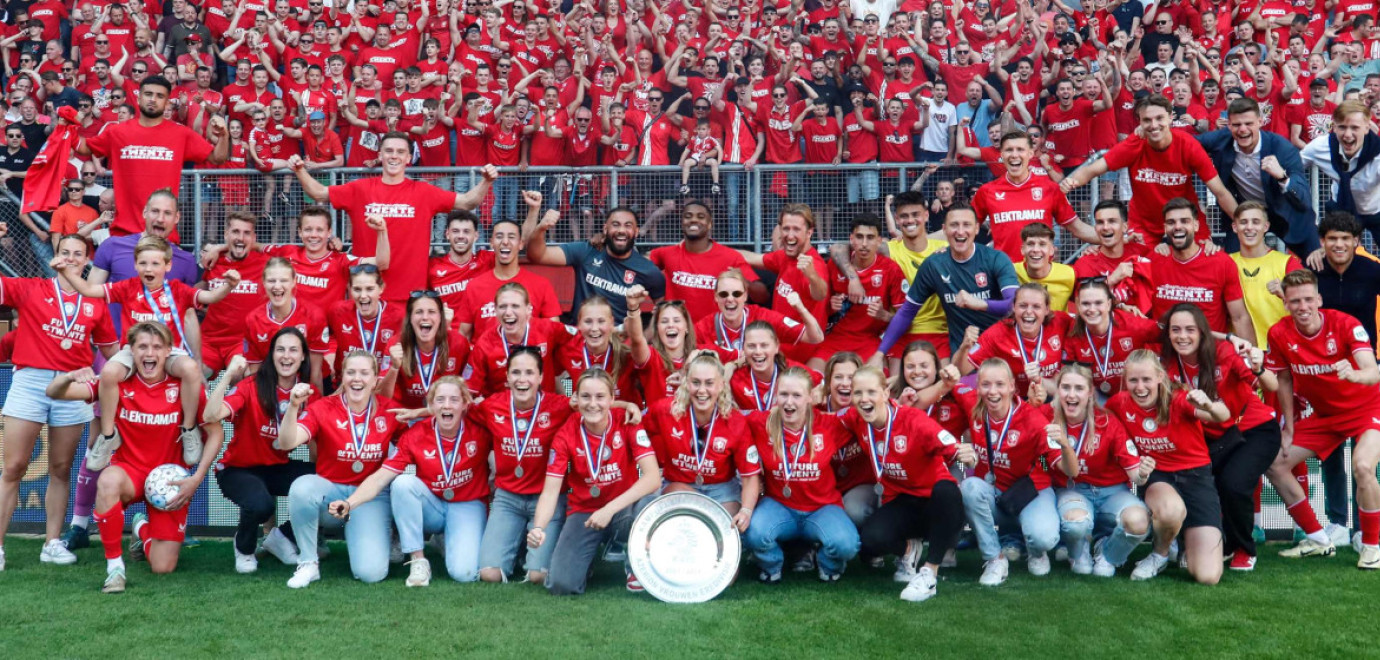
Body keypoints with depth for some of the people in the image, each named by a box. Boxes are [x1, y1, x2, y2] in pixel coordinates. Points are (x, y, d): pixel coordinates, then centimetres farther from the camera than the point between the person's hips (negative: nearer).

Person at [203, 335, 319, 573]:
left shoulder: (310, 393, -3)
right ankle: (244, 548, 3)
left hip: (278, 468, 4)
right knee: (261, 504, -36)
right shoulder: (252, 387, -15)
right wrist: (228, 376, -38)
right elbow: (211, 416, -30)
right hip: (238, 469, -4)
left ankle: (282, 537, 6)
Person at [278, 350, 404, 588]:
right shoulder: (323, 408, -8)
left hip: (371, 497, 0)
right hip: (330, 490, 0)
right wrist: (293, 406, -37)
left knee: (371, 572, -21)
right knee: (302, 486, -36)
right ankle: (308, 563, -14)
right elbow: (286, 443, -22)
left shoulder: (389, 410, -3)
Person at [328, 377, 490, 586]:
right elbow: (380, 477, -19)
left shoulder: (479, 430, -16)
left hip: (467, 507, -2)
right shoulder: (415, 436, -14)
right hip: (431, 507, 2)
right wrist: (349, 503, -34)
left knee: (464, 573, -26)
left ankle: (446, 542, 11)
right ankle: (418, 560, -18)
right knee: (403, 482, -31)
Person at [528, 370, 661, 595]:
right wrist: (538, 528, -35)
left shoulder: (627, 423, -15)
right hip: (582, 512, 1)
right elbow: (550, 490, -15)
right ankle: (587, 556, 17)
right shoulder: (566, 435, -11)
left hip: (624, 508, -1)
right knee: (561, 585, -19)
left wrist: (610, 509, -34)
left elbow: (653, 477, -26)